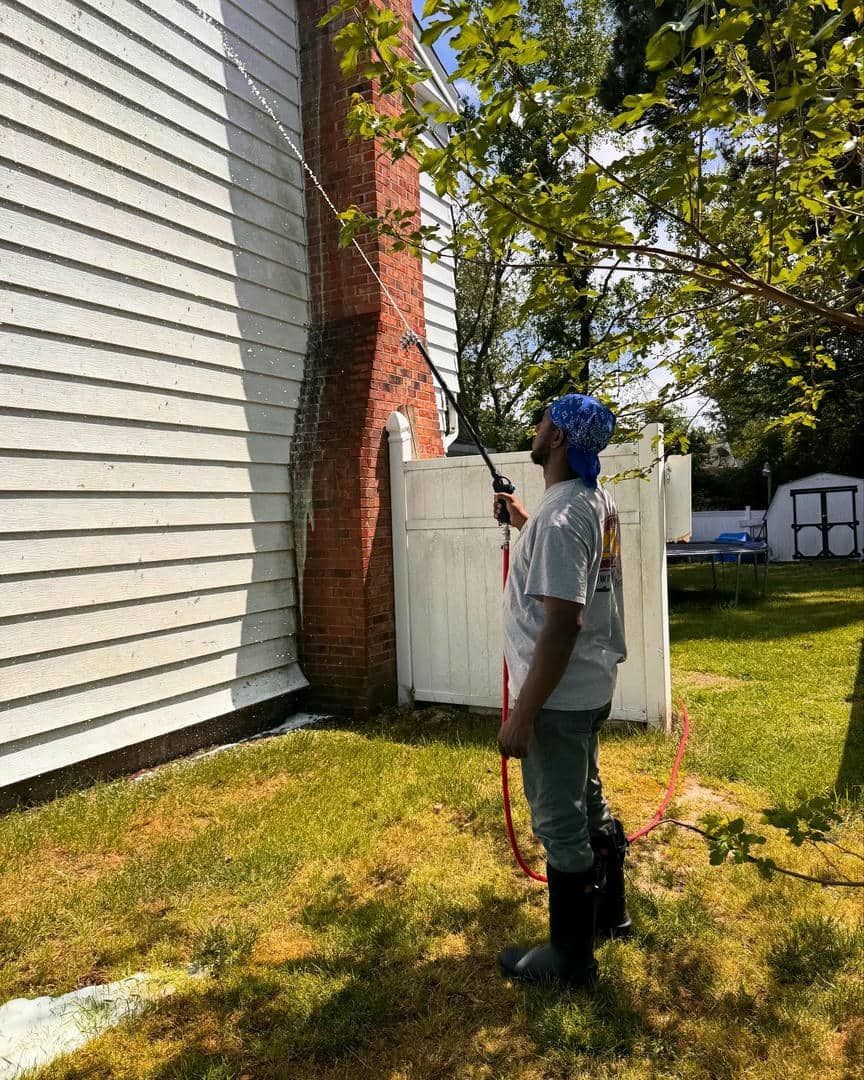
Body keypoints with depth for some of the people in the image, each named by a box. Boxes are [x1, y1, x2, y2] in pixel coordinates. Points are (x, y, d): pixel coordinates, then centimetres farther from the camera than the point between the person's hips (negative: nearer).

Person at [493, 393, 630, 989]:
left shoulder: (561, 516, -25)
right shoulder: (598, 500, 5)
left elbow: (561, 625, -29)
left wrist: (522, 714, -25)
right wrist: (526, 523, 28)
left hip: (559, 696, -10)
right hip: (591, 687, 10)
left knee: (561, 826, 6)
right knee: (588, 805, 25)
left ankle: (571, 959, 23)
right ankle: (609, 912, 44)